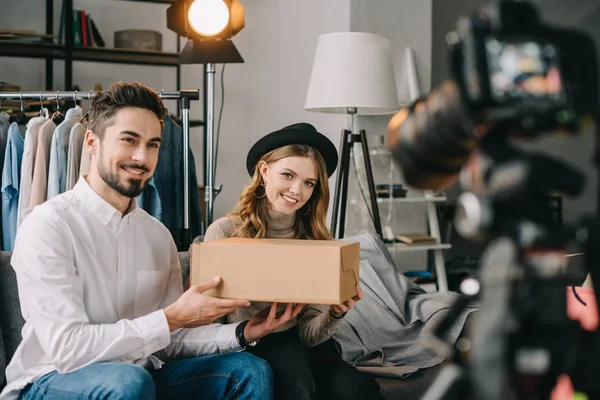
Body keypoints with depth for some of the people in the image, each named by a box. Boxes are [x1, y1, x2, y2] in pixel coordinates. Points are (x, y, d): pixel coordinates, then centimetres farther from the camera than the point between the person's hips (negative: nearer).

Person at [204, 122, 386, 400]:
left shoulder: (318, 241, 5)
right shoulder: (224, 232, -5)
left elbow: (309, 335, 1)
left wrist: (334, 315, -20)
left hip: (303, 352, 2)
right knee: (288, 355, -36)